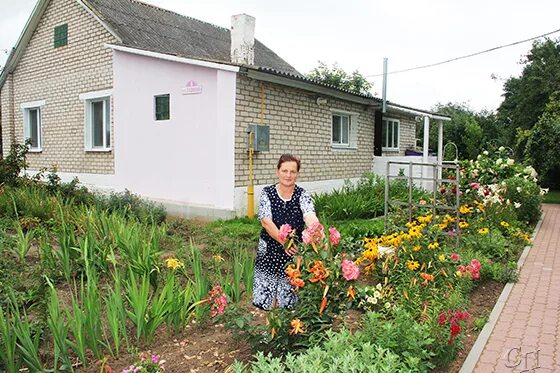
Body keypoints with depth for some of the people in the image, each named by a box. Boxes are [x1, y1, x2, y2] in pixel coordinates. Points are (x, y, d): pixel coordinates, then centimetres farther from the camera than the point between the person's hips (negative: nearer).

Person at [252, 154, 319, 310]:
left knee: (288, 301, 8)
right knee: (267, 301, 5)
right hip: (269, 250, 0)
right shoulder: (267, 193, -3)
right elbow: (266, 221, -14)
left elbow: (310, 216, -24)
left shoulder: (303, 195, -5)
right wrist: (284, 241, -27)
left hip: (294, 251, 0)